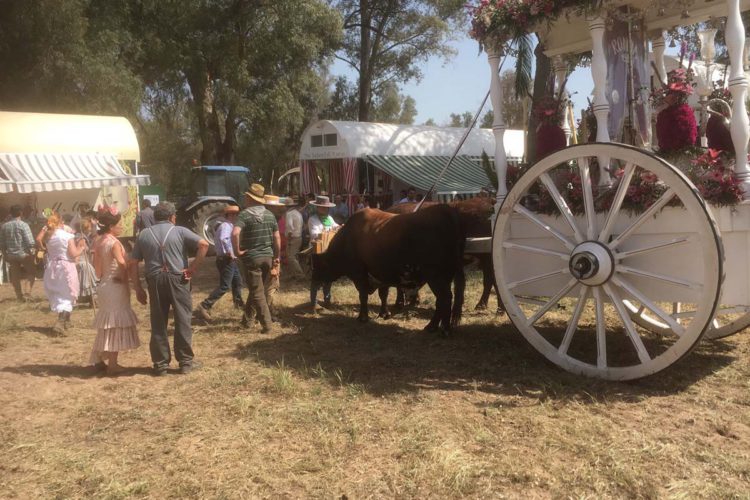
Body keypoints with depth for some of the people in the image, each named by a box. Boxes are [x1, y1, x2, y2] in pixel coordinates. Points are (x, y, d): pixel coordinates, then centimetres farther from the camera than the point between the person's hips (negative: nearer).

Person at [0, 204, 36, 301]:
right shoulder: (23, 225, -12)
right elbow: (30, 242, -17)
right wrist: (32, 253, -4)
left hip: (10, 255, 4)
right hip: (24, 254, -4)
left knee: (15, 276, 13)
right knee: (31, 272, 13)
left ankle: (20, 296, 19)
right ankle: (27, 293, 0)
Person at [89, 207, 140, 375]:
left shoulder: (98, 242, 8)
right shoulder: (114, 242, -16)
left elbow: (97, 266, 9)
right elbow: (122, 265, -24)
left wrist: (102, 278, 17)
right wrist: (125, 279, -11)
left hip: (104, 285, 8)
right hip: (116, 286, -8)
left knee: (107, 325, 18)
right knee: (115, 325, 0)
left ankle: (99, 360, 26)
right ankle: (112, 365, 5)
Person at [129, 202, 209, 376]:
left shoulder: (144, 234, 10)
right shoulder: (180, 231, 2)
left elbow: (132, 263, 6)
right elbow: (203, 244, -12)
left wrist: (138, 288, 9)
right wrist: (193, 268, -8)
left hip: (155, 281, 2)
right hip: (178, 279, -2)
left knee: (158, 323, 9)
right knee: (183, 320, 6)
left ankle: (160, 363, 14)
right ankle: (186, 361, 11)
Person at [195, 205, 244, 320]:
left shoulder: (228, 225, 15)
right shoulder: (226, 226, -17)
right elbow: (223, 239, -37)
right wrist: (229, 252, -28)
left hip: (230, 260, 11)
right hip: (226, 260, -11)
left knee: (237, 281, 26)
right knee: (224, 286, -13)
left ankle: (238, 302, 44)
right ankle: (204, 306, -16)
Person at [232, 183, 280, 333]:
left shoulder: (245, 214, -11)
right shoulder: (270, 215, 7)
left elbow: (235, 233, -28)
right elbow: (277, 237, 8)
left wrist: (237, 250, -15)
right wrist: (277, 256, 16)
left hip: (252, 258, -6)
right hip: (268, 257, 6)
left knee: (257, 293, 1)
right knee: (256, 290, 19)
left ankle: (267, 324, -1)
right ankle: (246, 319, 30)